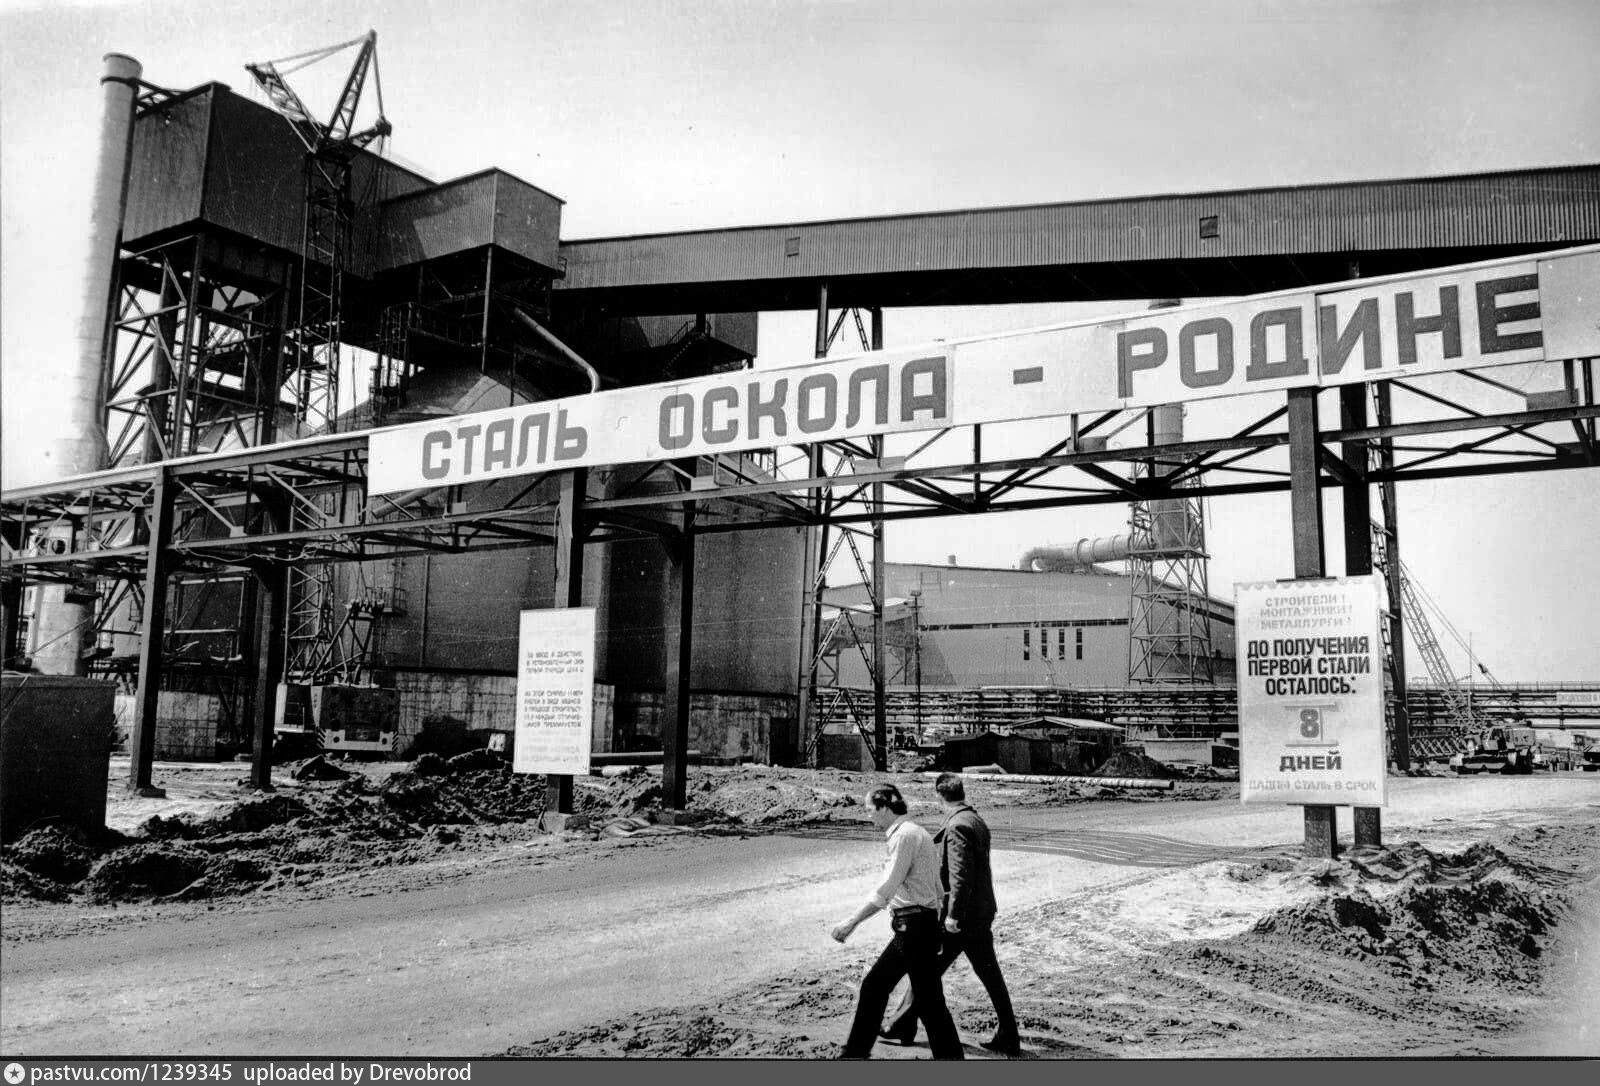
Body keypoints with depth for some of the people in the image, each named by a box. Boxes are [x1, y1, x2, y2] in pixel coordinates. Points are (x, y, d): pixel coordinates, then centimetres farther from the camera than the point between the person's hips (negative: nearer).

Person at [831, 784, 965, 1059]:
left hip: (915, 925, -10)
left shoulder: (904, 835, -15)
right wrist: (936, 931, 20)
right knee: (874, 985, 16)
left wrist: (852, 922, -21)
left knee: (929, 1001, -4)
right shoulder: (915, 833, 15)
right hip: (913, 926, 10)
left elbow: (885, 890, -21)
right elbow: (936, 887, 17)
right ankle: (855, 1053, 26)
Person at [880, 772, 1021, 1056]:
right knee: (990, 975, 11)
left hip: (959, 918, -8)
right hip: (982, 913, 8)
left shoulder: (956, 826, -17)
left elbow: (960, 874, -23)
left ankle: (903, 1025, 16)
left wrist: (953, 914, -21)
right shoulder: (978, 822, 11)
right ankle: (1008, 1036, 14)